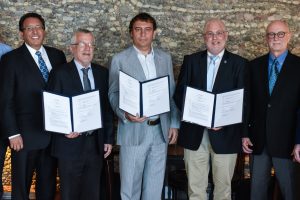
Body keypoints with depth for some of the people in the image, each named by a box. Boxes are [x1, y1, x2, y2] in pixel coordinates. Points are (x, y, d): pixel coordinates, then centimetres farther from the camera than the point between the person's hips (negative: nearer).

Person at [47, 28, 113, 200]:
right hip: (71, 143, -3)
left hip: (96, 143, 3)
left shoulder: (102, 73, 7)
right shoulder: (60, 74, -4)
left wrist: (108, 139, 7)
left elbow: (107, 107, 9)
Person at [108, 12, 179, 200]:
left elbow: (172, 93, 12)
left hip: (160, 130, 3)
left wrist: (174, 123, 6)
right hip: (133, 130, -3)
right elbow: (113, 94, -2)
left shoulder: (165, 58, 10)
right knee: (130, 185, 5)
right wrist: (125, 114, -20)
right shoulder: (120, 59, -1)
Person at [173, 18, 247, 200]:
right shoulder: (191, 60, 7)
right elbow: (179, 93, 5)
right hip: (194, 133, 1)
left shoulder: (239, 63, 2)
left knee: (223, 185, 10)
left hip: (225, 134, -1)